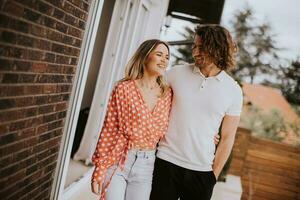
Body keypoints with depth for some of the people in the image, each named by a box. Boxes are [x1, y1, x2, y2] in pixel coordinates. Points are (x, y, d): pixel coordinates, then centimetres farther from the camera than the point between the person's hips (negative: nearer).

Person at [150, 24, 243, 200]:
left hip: (202, 172, 0)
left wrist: (214, 174, 3)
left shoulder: (233, 90, -2)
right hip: (166, 162, 0)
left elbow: (227, 138, 3)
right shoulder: (177, 73, -2)